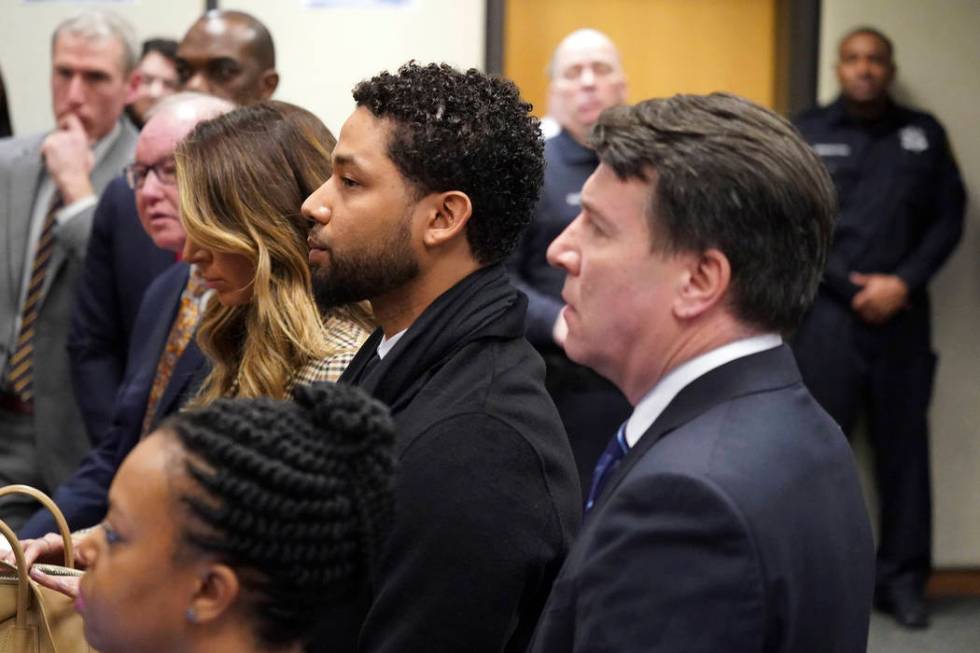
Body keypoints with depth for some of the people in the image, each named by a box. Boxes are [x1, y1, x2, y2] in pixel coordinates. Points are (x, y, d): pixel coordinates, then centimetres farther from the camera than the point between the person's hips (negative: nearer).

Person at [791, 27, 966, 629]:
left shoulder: (925, 134, 11)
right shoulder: (806, 134, 4)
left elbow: (950, 217, 6)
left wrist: (904, 283, -7)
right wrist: (850, 285, -9)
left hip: (902, 312, 2)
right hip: (827, 312, -2)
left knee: (904, 444, 5)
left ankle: (903, 578, 12)